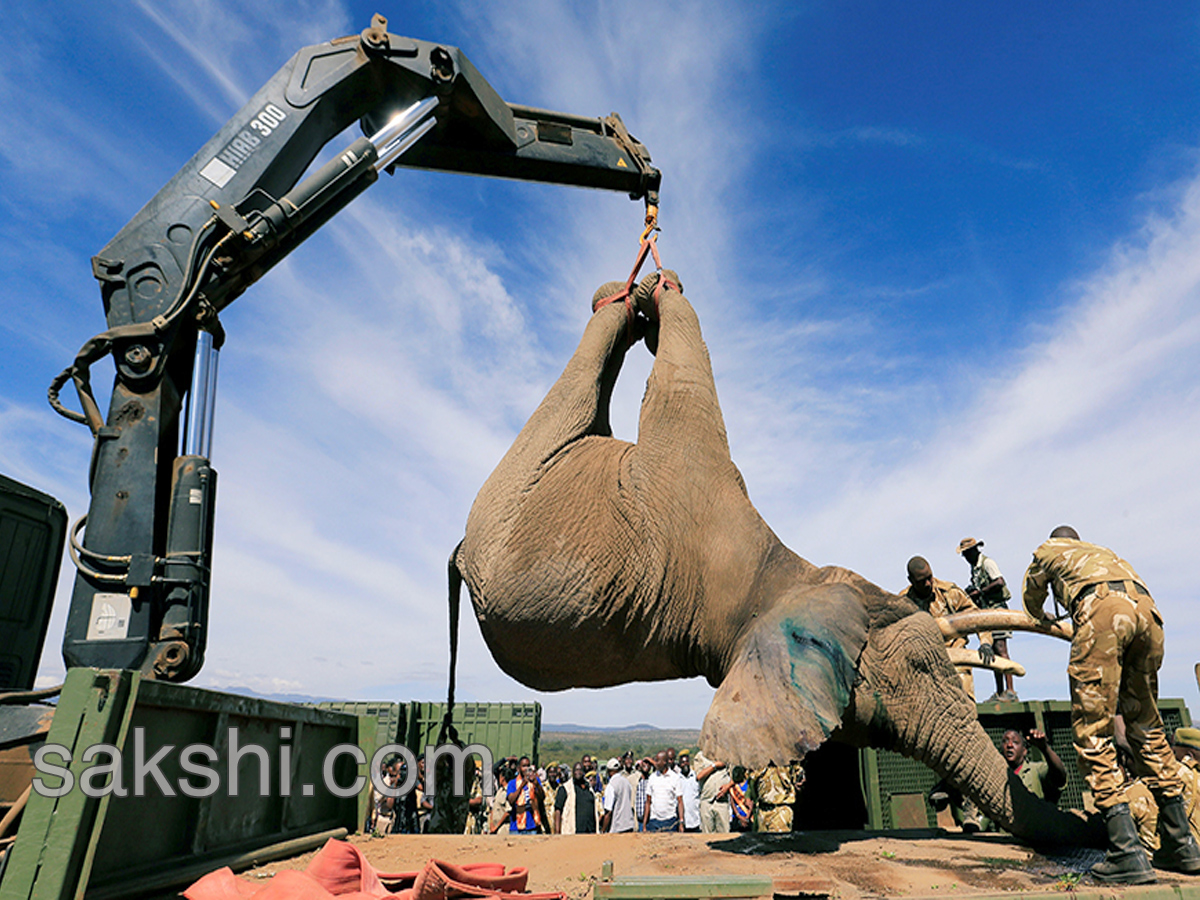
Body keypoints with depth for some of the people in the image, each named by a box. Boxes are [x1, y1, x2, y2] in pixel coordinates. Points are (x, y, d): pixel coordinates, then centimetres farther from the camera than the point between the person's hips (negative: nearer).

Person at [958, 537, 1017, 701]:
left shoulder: (987, 562, -7)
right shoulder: (974, 567, 20)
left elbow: (999, 582, -20)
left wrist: (979, 592, -15)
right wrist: (971, 592, 7)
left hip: (997, 609, -9)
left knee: (1000, 649, -14)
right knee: (993, 652, 9)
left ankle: (1010, 691, -15)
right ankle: (999, 693, 12)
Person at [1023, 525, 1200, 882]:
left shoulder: (1047, 551, 31)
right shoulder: (1102, 550, 41)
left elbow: (1031, 597, 46)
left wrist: (1043, 620, 67)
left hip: (1102, 608, -6)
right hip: (1147, 610, 6)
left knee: (1092, 730, -3)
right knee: (1146, 726, 19)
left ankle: (1127, 852, -8)